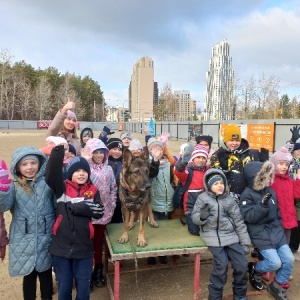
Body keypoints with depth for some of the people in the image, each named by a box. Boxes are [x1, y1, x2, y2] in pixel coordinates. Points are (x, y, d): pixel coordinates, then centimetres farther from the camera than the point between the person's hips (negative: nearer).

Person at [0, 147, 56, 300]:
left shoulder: (48, 182, -4)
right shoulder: (14, 186, -2)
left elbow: (58, 207, -1)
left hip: (46, 238, 0)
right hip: (24, 240, 0)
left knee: (46, 274, 15)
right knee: (28, 276, 15)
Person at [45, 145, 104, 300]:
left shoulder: (93, 190, 3)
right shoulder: (62, 188, 0)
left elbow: (99, 211, -8)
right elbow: (51, 175, -19)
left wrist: (76, 207, -16)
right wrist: (57, 151, -31)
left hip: (83, 246, 0)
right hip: (61, 246, 0)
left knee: (83, 286, 13)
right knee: (64, 286, 15)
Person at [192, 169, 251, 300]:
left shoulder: (229, 199, 7)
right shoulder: (203, 198, 0)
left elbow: (239, 221, 8)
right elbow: (194, 217, 1)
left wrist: (245, 242, 6)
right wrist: (202, 217, -23)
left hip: (230, 235, 3)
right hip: (213, 235, -3)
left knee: (242, 265, -4)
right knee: (221, 265, -19)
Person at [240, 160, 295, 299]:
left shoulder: (270, 191, 6)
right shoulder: (247, 194, -13)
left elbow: (277, 212, 17)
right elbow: (248, 217, -20)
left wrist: (280, 229, 12)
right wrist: (263, 205, -30)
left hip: (275, 230, 7)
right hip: (259, 233, -6)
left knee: (289, 259, 0)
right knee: (275, 263, -13)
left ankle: (278, 286, 22)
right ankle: (254, 269, 18)